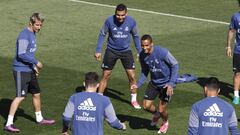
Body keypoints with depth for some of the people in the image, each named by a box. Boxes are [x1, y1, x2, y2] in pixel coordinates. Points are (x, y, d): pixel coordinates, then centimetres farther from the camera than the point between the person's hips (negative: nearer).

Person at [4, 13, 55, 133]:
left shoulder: (32, 34, 12)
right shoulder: (24, 35, -18)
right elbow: (21, 54, -25)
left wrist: (33, 66, 16)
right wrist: (36, 62, -18)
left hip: (29, 70, 9)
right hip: (21, 70, -9)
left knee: (36, 94, 18)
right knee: (20, 96, -13)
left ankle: (39, 119, 35)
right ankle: (9, 124, -11)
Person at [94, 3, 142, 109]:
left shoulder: (131, 22, -13)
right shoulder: (109, 21, -18)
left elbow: (135, 36, 4)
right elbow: (102, 34, -4)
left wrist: (139, 51, 6)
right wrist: (98, 51, -7)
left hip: (126, 51, 1)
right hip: (111, 51, -1)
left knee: (132, 76, -1)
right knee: (105, 76, 1)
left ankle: (134, 100, 15)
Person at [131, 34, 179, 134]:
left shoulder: (162, 52, -28)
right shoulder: (142, 56, -11)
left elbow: (175, 65, -17)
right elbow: (145, 71, 5)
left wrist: (171, 83, -24)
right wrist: (139, 84, -11)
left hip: (166, 83, -5)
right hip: (154, 82, 5)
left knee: (161, 110, -5)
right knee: (146, 106, 0)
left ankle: (165, 122, 32)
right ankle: (156, 114, 37)